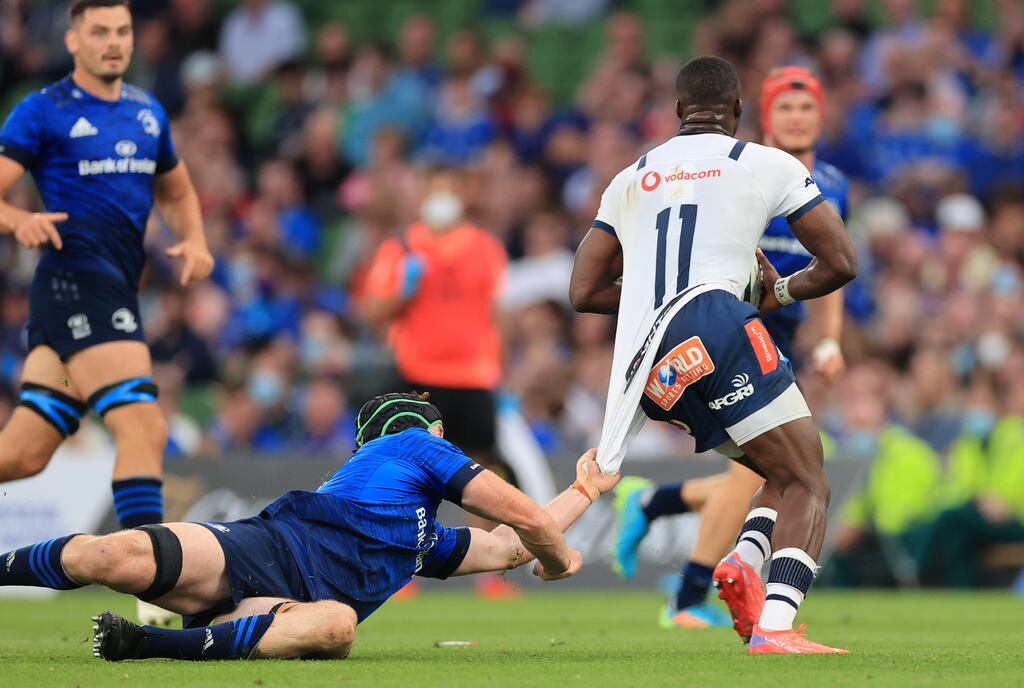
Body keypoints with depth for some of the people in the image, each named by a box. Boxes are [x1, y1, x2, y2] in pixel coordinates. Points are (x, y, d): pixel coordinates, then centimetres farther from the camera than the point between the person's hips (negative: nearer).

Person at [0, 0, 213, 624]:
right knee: (143, 426, -19)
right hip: (75, 279, -7)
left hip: (116, 287, 7)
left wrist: (194, 239, 10)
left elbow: (176, 190, 30)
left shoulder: (148, 113, 17)